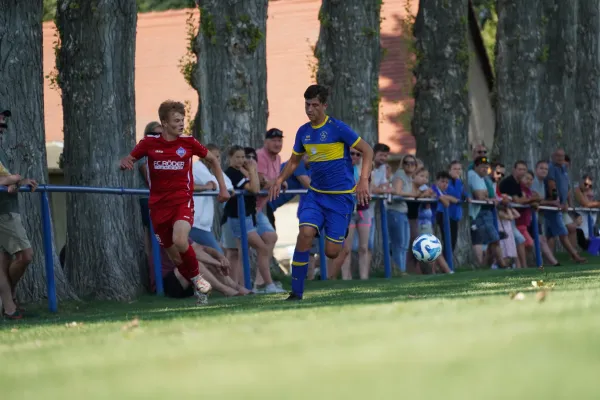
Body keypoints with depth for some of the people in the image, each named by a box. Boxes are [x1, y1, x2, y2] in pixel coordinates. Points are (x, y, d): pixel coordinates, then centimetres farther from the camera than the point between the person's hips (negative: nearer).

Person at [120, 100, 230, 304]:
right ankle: (198, 288, 25)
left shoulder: (188, 143, -2)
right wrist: (124, 163, -16)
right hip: (158, 205, 2)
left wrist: (222, 188, 10)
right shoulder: (149, 143, -1)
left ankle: (197, 277, -6)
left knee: (180, 240, -29)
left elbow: (213, 160, 14)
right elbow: (128, 160, 9)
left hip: (182, 201, -2)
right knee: (175, 256, 6)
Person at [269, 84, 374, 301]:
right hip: (315, 194, 4)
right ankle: (296, 292, -15)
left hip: (340, 196, -4)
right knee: (305, 233, -22)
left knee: (331, 252, -8)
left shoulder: (337, 128, -11)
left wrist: (363, 180, -20)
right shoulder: (303, 132, 6)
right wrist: (280, 179, 4)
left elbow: (367, 150, -8)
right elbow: (294, 160, 22)